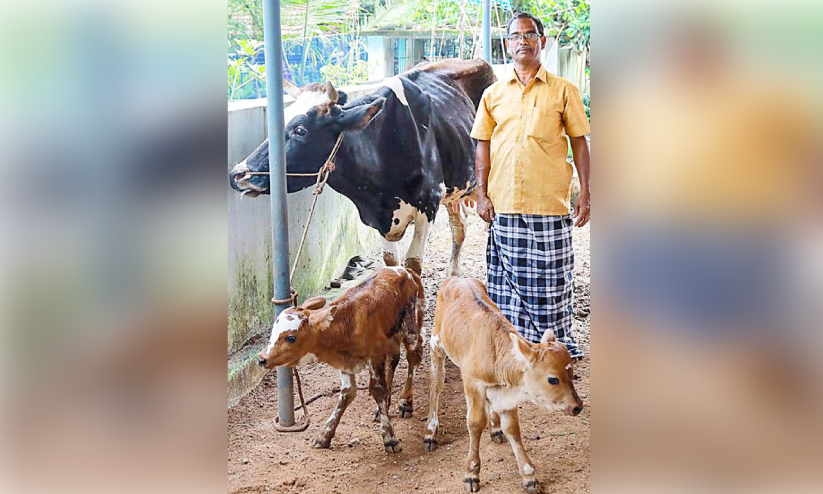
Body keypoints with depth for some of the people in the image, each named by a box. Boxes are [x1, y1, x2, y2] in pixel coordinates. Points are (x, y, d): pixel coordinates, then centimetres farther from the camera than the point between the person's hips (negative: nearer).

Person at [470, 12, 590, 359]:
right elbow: (483, 146, 12)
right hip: (504, 203, 2)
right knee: (508, 278, 6)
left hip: (550, 202, -2)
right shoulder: (493, 94, 10)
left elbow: (579, 142, 4)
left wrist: (584, 193, -2)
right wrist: (481, 194, 3)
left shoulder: (563, 91, 4)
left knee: (552, 278, 2)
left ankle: (558, 346, 15)